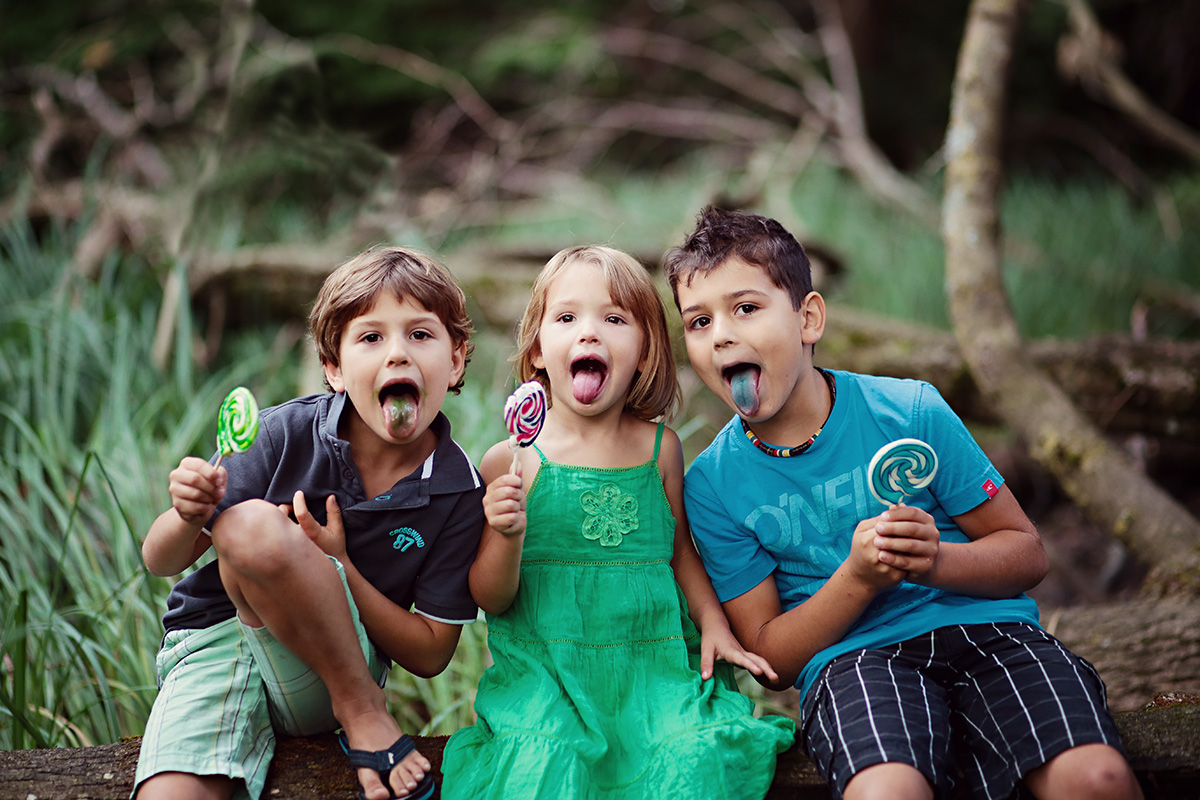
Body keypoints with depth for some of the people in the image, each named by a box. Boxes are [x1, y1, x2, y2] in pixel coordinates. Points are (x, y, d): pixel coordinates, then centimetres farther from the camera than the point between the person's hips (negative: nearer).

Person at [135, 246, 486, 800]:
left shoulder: (458, 493, -8)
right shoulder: (285, 434, -10)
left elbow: (430, 655, -5)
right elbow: (160, 562, -3)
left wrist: (337, 567, -19)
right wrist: (189, 518, -28)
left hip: (326, 676, -1)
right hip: (213, 646, 2)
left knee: (248, 525, -32)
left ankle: (361, 711, -12)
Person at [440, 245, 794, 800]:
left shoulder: (659, 447, 8)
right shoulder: (512, 461, -1)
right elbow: (490, 599, 1)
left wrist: (714, 624, 5)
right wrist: (508, 537, -17)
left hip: (655, 663, 2)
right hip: (543, 665, -2)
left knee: (697, 748, -25)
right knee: (547, 755, -30)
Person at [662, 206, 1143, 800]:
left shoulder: (910, 410, 0)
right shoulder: (711, 485, 2)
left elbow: (1026, 554, 6)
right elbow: (769, 658, 2)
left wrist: (934, 561, -16)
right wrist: (859, 578, -15)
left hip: (984, 625, 0)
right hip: (850, 657, 0)